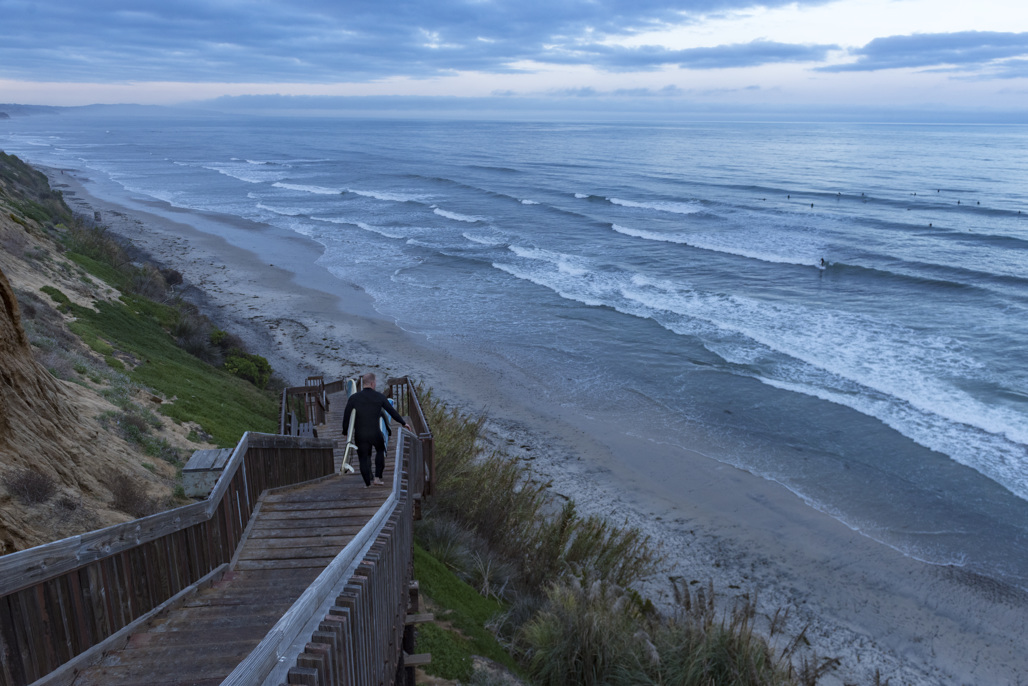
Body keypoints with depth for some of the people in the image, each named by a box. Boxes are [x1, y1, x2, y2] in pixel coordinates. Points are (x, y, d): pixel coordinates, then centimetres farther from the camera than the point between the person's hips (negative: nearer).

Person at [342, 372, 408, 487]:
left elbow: (346, 416, 1)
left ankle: (367, 483, 13)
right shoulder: (379, 397, -1)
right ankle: (377, 477, 16)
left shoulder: (353, 398, 0)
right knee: (380, 450, 25)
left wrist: (345, 431, 14)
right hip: (375, 432, 0)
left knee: (363, 457, 12)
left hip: (360, 434, 0)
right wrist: (403, 423, 17)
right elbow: (392, 411, 5)